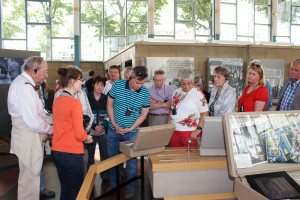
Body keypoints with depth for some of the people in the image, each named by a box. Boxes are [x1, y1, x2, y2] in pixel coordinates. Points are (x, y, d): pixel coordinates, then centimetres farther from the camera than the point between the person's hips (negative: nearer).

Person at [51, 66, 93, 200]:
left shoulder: (57, 100, 6)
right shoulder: (75, 103, -17)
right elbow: (79, 134, -19)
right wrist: (87, 138, 2)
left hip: (56, 151, 8)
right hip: (72, 153, -7)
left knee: (64, 189, 20)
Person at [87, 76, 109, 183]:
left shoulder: (106, 99, 6)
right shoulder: (87, 98, 3)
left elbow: (109, 115, 3)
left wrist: (102, 126, -10)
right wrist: (95, 126, -10)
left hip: (104, 130, 1)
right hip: (91, 130, 0)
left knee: (104, 154, 1)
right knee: (90, 153, 6)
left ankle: (105, 176, 12)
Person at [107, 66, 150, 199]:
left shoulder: (145, 92, -9)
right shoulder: (118, 85, -9)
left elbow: (144, 114, -2)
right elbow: (109, 104, -1)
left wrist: (130, 128, -10)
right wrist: (114, 124, -7)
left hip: (132, 132, -1)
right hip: (114, 129, 2)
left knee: (132, 159, 4)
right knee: (112, 157, 14)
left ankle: (131, 187, 22)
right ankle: (113, 184, 33)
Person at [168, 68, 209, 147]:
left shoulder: (198, 93, -6)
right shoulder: (176, 92, 12)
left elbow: (205, 113, -10)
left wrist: (198, 129, -17)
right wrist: (168, 124, 9)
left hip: (190, 132, -5)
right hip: (174, 131, 5)